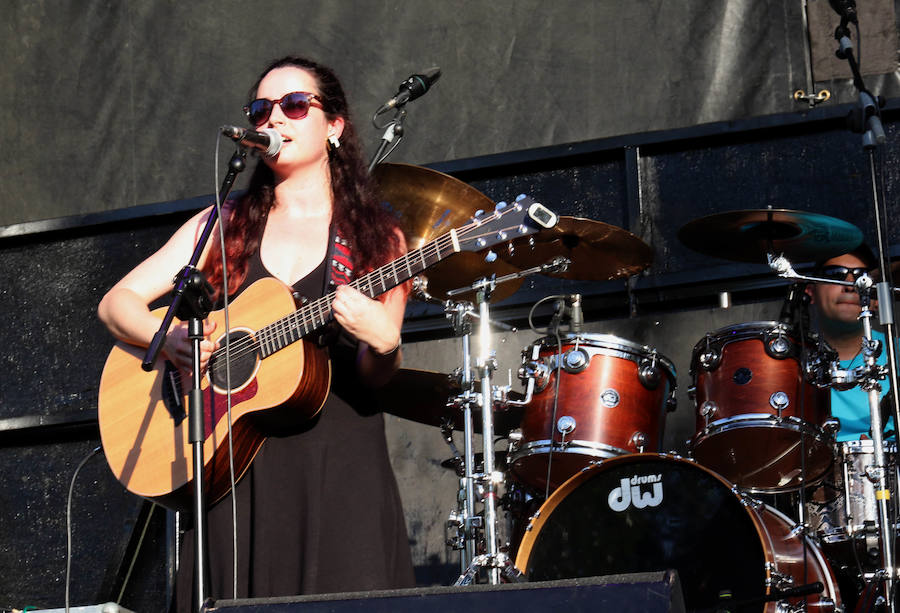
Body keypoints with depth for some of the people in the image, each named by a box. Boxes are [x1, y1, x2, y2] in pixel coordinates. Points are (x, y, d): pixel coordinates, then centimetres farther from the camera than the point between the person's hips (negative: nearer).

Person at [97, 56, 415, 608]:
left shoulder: (375, 238, 7)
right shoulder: (224, 226, 12)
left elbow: (374, 377, 1)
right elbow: (116, 302, 8)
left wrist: (382, 342, -21)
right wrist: (171, 339, -12)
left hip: (339, 464, -1)